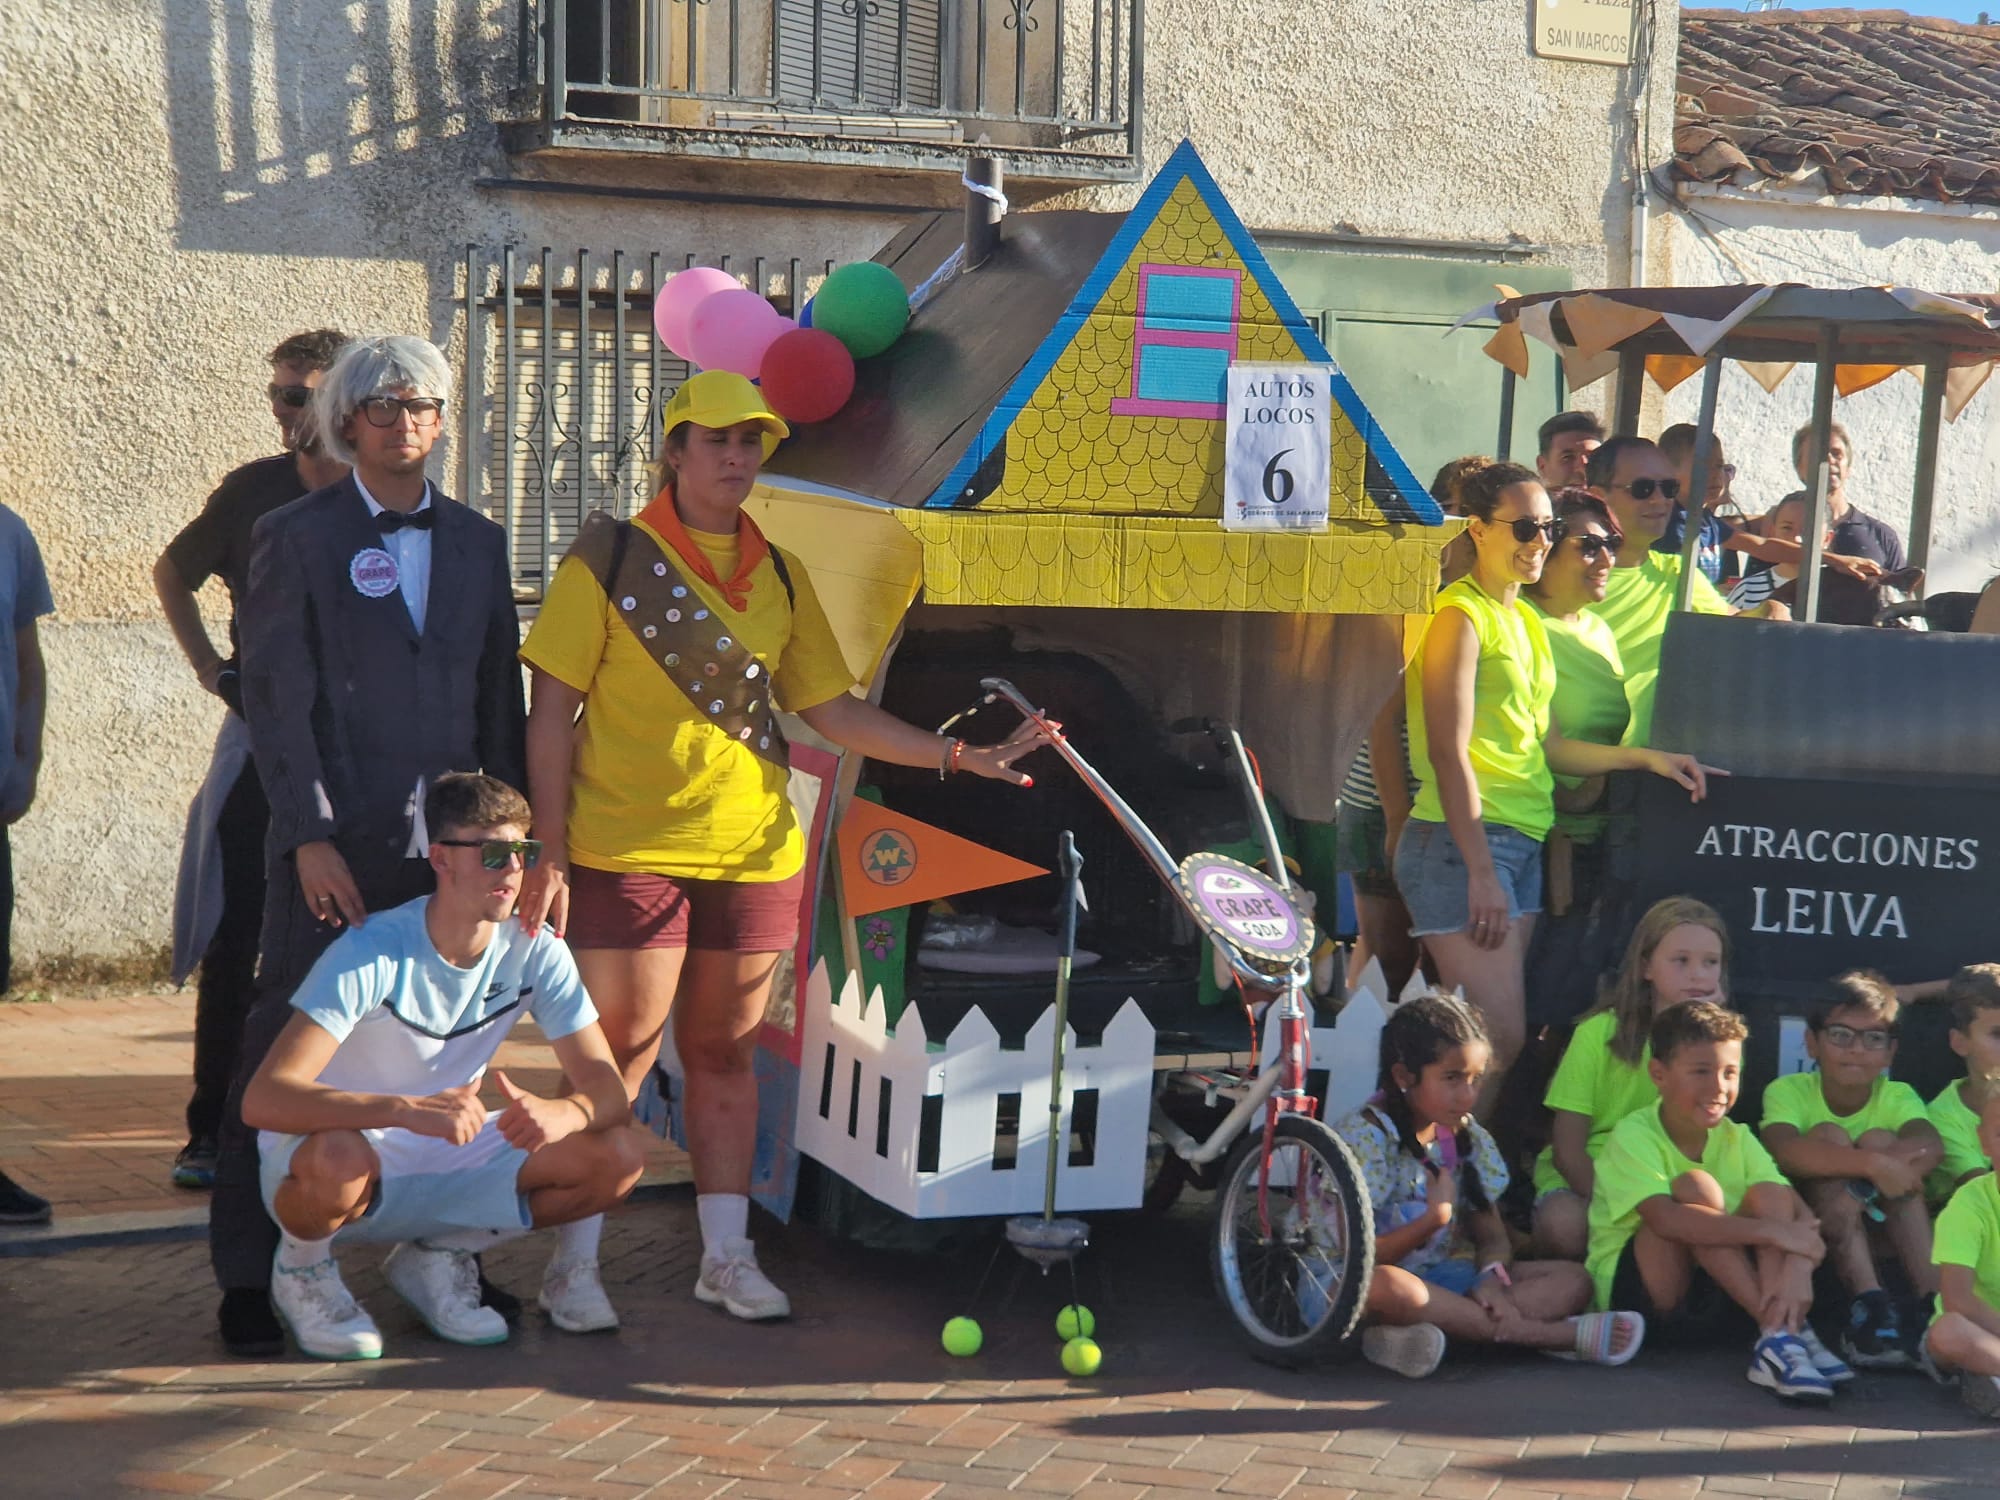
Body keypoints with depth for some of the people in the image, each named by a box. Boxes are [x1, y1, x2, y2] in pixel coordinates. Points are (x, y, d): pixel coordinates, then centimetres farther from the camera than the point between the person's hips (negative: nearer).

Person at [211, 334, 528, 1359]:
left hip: (450, 843, 4)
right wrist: (312, 837, -12)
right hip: (335, 844, -4)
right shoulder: (296, 538, 1)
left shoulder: (477, 542, 13)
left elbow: (499, 698, 15)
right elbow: (275, 697, -4)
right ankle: (250, 1279, 6)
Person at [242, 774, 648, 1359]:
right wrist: (407, 1109, -49)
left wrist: (561, 1112, -36)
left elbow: (606, 1086, -10)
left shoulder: (536, 953, -9)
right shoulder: (372, 955, -25)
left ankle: (438, 1255, 5)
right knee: (339, 1160, -41)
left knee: (620, 1156, -15)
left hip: (446, 1167, 5)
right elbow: (264, 1098, -35)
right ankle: (302, 1267, -5)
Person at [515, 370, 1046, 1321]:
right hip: (625, 852, -4)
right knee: (619, 1056, -3)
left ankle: (726, 1255, 18)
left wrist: (961, 756, 5)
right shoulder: (610, 560, -2)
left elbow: (831, 709, 14)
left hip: (752, 853, 4)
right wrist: (549, 856, -10)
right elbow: (551, 713, -4)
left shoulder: (779, 579, 12)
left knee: (724, 1054, 10)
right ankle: (572, 1261, 7)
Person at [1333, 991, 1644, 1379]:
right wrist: (1435, 1217, -20)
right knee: (1384, 1286, -43)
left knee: (1572, 1279, -9)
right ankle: (1557, 1335, -31)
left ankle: (1409, 1338, -36)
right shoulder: (1365, 1136, -12)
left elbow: (1492, 1234, 7)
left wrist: (1492, 1275, -15)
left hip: (1441, 1275, 7)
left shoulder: (1467, 1137, 8)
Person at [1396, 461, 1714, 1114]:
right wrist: (1481, 873, -18)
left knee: (1497, 1037, 5)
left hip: (1521, 843, 9)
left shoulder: (1527, 620, 20)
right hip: (1462, 843, -9)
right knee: (1500, 1037, -13)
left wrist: (1646, 758, 13)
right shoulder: (1461, 615, -8)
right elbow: (1449, 753, -14)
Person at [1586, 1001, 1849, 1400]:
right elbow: (1664, 1218, -33)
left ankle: (1784, 1330, -30)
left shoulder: (1736, 1139, 3)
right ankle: (1779, 1332, -31)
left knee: (1770, 1195, -14)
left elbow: (1802, 1215, -10)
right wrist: (1771, 1232, -35)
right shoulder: (1633, 1135, -14)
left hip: (1713, 1300, 5)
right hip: (1628, 1290, -5)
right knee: (1695, 1185, -26)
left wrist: (1798, 1269, -33)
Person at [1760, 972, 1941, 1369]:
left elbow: (1931, 1147, -27)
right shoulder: (1789, 1091, -9)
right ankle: (1867, 1301, -37)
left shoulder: (1897, 1098, -3)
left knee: (1879, 1140, -21)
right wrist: (1872, 1164, -45)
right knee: (1828, 1135, -23)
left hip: (1882, 1230, 2)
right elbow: (1784, 1150, -34)